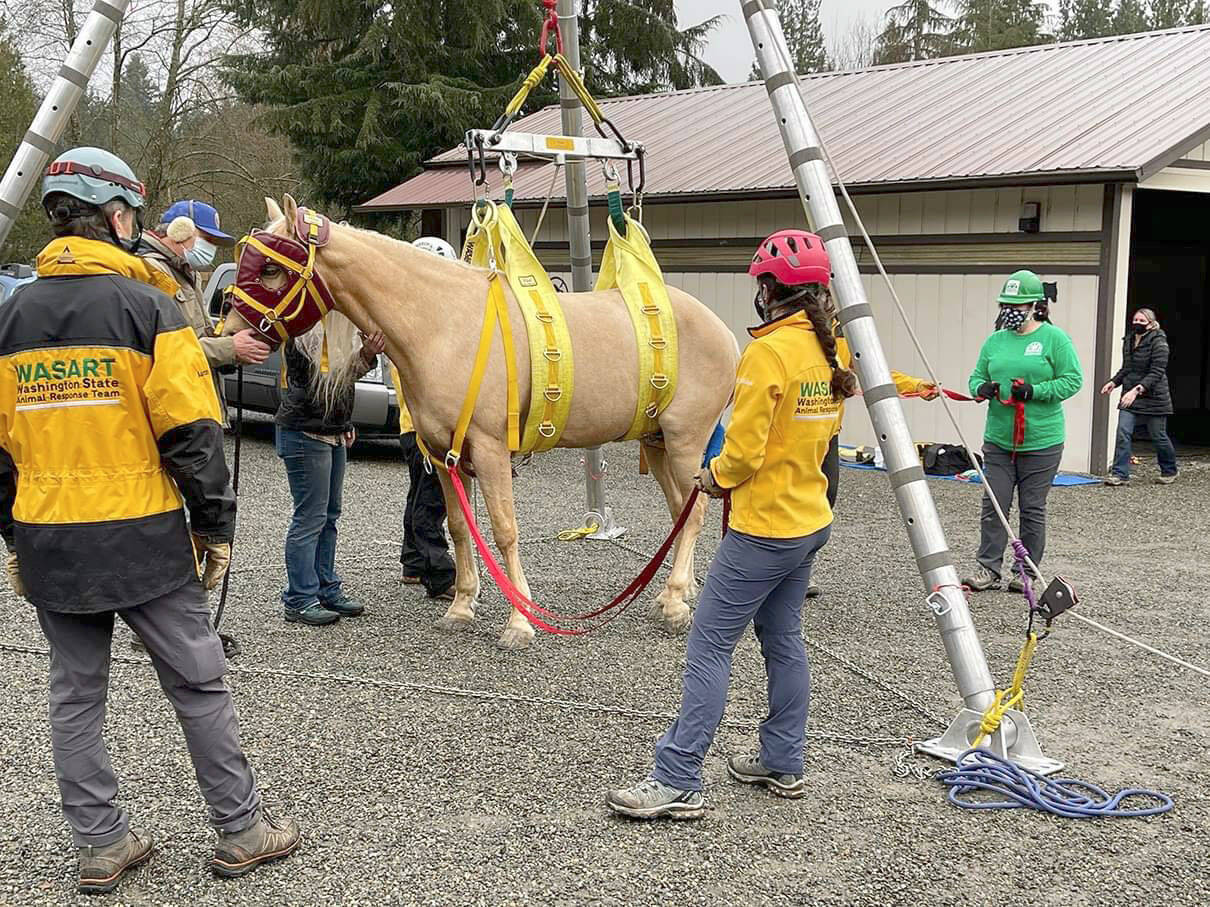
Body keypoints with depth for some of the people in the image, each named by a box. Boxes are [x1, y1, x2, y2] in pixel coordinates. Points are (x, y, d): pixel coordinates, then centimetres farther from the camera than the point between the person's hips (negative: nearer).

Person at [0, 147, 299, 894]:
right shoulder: (145, 305, -8)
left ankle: (103, 844, 20)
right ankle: (242, 829, 15)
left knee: (76, 692, 13)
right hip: (141, 538, -5)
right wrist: (215, 525, -3)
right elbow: (192, 431, -12)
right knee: (198, 682, 6)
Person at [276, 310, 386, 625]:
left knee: (329, 515, 13)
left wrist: (345, 424, 20)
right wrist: (364, 358, -32)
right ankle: (299, 600, 1)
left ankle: (327, 590, 22)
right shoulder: (304, 334, -18)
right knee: (310, 517, -6)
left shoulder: (335, 328, 13)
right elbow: (322, 385, -25)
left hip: (333, 434, 10)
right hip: (304, 435, -10)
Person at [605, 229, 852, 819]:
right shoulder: (827, 350, 7)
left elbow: (744, 450, -21)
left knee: (709, 646, -5)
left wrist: (715, 477, 0)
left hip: (764, 527, -9)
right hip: (810, 520, 9)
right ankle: (783, 765, 27)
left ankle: (678, 782, -4)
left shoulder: (768, 351, -19)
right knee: (782, 639, 18)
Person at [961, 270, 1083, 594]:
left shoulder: (1054, 339, -4)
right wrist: (981, 388, -8)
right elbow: (977, 376, 16)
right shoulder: (995, 340, 10)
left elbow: (1072, 380, -8)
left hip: (1041, 442, -4)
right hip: (998, 440, 4)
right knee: (993, 505, 1)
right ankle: (988, 568, 7)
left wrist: (1033, 391, -19)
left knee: (1032, 509, 5)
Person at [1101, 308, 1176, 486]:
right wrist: (1114, 382, 2)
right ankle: (1120, 474, -10)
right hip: (1129, 397, 5)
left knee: (1158, 437, 8)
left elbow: (1156, 373, -20)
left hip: (1153, 397, -5)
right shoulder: (1128, 341, 9)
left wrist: (1137, 390, -30)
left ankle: (1169, 471, 29)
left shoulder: (1158, 342, -12)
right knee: (1123, 433, -10)